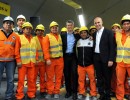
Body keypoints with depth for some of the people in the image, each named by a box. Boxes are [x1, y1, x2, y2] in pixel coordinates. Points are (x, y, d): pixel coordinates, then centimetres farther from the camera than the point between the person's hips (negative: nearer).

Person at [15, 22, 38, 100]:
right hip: (23, 62, -4)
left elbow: (36, 50, 17)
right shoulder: (20, 38, 0)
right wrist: (18, 61, -10)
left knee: (31, 79, 8)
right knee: (21, 79, 1)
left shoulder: (33, 39, 15)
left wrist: (36, 59, 10)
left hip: (32, 63, 4)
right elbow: (17, 50, -5)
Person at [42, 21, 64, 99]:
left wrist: (62, 57, 13)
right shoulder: (48, 36, -3)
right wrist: (47, 59, -20)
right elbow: (45, 49, -12)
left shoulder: (60, 36, 12)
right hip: (51, 60, -4)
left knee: (58, 77, 7)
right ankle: (50, 92, 14)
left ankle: (56, 92, 17)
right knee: (50, 77, 2)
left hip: (60, 60, 4)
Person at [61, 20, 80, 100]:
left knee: (74, 73, -5)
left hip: (73, 56, -1)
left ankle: (74, 91, 5)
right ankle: (68, 91, 18)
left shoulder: (77, 35, 4)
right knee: (66, 74, 6)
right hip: (66, 56, 1)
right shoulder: (63, 35, 6)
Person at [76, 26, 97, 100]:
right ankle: (81, 93, 21)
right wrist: (78, 61, 14)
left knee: (92, 79, 1)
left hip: (90, 64, -3)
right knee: (81, 79, 8)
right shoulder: (78, 41, 10)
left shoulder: (91, 41, 0)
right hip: (80, 64, 3)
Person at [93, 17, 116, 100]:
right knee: (99, 76, 11)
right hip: (96, 58, 5)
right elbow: (94, 46, 11)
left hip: (105, 58, -5)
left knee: (107, 77, 6)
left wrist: (111, 59, -15)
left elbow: (112, 46, -10)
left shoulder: (109, 32, -5)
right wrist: (93, 57, 0)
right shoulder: (94, 34, 12)